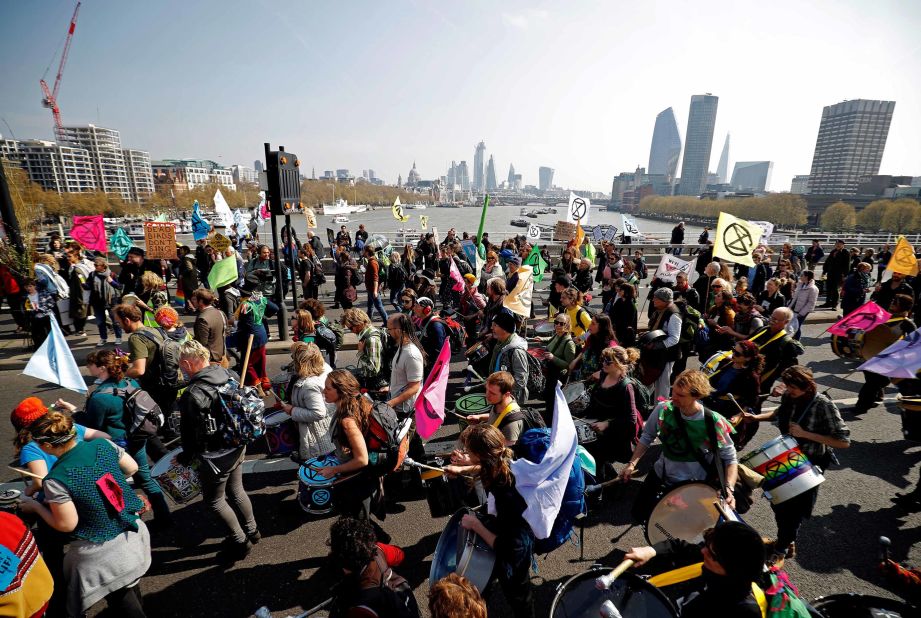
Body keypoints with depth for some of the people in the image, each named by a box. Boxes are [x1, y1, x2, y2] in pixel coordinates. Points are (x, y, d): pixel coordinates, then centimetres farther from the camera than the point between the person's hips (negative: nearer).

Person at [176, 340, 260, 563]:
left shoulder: (193, 395, -26)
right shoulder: (230, 375, -6)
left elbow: (190, 433, -15)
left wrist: (185, 456, 4)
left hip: (215, 456, -7)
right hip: (238, 447, 7)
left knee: (214, 501, 15)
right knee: (236, 490, 24)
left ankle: (240, 542, 26)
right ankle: (251, 531, 41)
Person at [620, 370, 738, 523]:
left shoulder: (713, 422, -24)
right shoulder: (663, 410, -17)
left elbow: (730, 459, -13)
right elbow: (647, 437, -2)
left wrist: (729, 489, -28)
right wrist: (632, 463, -11)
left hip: (696, 484, -2)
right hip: (661, 475, 3)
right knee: (639, 514, 12)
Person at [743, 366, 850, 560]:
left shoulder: (824, 405, -27)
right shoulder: (788, 396, -10)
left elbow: (844, 442, -26)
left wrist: (805, 434, -32)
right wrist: (757, 417, -4)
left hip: (811, 462, -5)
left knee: (797, 507, 13)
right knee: (777, 500, 19)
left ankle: (782, 547, 35)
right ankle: (786, 539, 45)